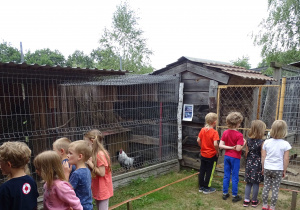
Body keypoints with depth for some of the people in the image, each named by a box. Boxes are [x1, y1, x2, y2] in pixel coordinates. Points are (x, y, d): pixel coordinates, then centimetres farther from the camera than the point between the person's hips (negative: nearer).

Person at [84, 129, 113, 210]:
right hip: (97, 189, 9)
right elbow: (94, 169, 7)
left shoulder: (100, 154, -24)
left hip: (103, 190, -9)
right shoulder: (94, 154, 5)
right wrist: (89, 162, -5)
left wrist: (90, 163, -20)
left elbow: (102, 173, -24)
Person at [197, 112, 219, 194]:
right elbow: (215, 144, -28)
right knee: (209, 171, 8)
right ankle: (206, 188, 19)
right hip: (212, 155, -6)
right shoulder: (214, 132, -20)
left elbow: (198, 140, -1)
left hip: (203, 154, 6)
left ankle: (201, 186, 27)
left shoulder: (202, 130, -3)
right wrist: (217, 151, -12)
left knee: (202, 170, 15)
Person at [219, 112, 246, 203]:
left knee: (226, 176, 14)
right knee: (235, 177, 8)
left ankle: (225, 193, 24)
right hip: (235, 158, -5)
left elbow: (220, 145, -7)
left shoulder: (225, 133, -3)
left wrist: (230, 147, -5)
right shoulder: (239, 135, -19)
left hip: (227, 156, 5)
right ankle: (234, 196, 20)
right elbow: (238, 149, -21)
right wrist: (244, 143, -6)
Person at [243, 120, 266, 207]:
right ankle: (254, 201, 22)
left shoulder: (248, 140, -1)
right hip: (257, 164, -4)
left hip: (249, 163, 4)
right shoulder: (262, 142, -16)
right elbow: (262, 156, -14)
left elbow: (246, 153, 5)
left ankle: (246, 200, 20)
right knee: (256, 183, 9)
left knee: (248, 182, 13)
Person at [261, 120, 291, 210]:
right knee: (275, 189, 9)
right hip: (278, 169, -2)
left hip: (267, 168, 2)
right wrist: (284, 171, 7)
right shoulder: (285, 144, -11)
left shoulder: (266, 142, -5)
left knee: (266, 187, 12)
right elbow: (286, 159, -6)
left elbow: (263, 157, -1)